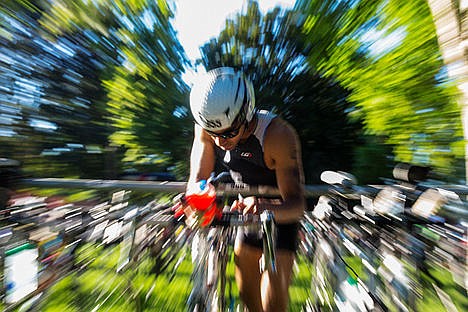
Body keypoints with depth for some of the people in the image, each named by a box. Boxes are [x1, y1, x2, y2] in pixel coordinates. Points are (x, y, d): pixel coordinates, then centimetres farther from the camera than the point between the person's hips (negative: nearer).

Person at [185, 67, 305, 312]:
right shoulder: (206, 127, -17)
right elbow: (197, 179, -18)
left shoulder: (278, 135, -30)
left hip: (281, 212, -3)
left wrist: (269, 208, -48)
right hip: (249, 208, 4)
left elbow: (296, 204, -28)